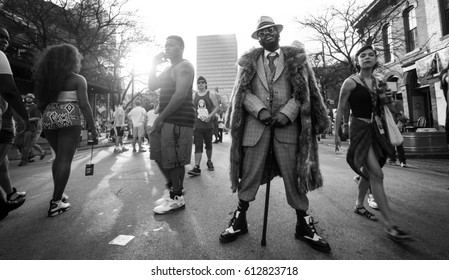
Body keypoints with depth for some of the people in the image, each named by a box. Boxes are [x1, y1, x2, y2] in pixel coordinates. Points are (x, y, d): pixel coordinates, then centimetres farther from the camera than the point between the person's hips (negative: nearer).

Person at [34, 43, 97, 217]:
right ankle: (55, 202, -3)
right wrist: (92, 126, -7)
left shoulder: (46, 79, 14)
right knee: (65, 159, -3)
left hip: (48, 119, 6)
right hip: (69, 118, -6)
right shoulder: (78, 79, -1)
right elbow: (84, 105, -10)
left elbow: (40, 105, 10)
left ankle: (59, 194, 24)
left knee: (59, 156, 19)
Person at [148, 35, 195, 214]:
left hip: (178, 120, -10)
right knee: (159, 156, 13)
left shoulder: (184, 66, -7)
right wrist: (154, 65, 12)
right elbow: (152, 86, 21)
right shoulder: (170, 69, 25)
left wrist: (162, 117, -18)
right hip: (166, 119, 10)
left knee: (174, 160, -5)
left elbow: (181, 95, -20)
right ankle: (173, 186, 27)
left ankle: (177, 199, 7)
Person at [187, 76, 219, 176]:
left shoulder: (210, 94, 2)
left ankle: (209, 161, 33)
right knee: (198, 146, -6)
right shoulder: (194, 96, 9)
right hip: (197, 125, 1)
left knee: (208, 145, 13)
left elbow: (217, 107, -3)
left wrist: (210, 116, -18)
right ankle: (197, 167, -9)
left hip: (208, 125, -1)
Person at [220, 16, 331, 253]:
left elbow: (303, 91, 6)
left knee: (295, 175, 2)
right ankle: (240, 220, 19)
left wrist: (287, 112, -10)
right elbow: (242, 91, 4)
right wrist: (260, 110, -12)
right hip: (255, 124, 0)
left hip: (288, 124, 0)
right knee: (249, 175, 2)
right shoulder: (248, 61, 14)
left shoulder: (296, 58, 13)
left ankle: (303, 225, 18)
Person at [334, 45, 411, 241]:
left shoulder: (376, 82, 12)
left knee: (368, 172, 14)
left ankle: (359, 205, 34)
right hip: (359, 129, -7)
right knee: (376, 174, -15)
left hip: (375, 129, 8)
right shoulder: (351, 82, -7)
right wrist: (336, 134, -7)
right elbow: (340, 110, -7)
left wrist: (384, 98, 8)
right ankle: (390, 225, -11)